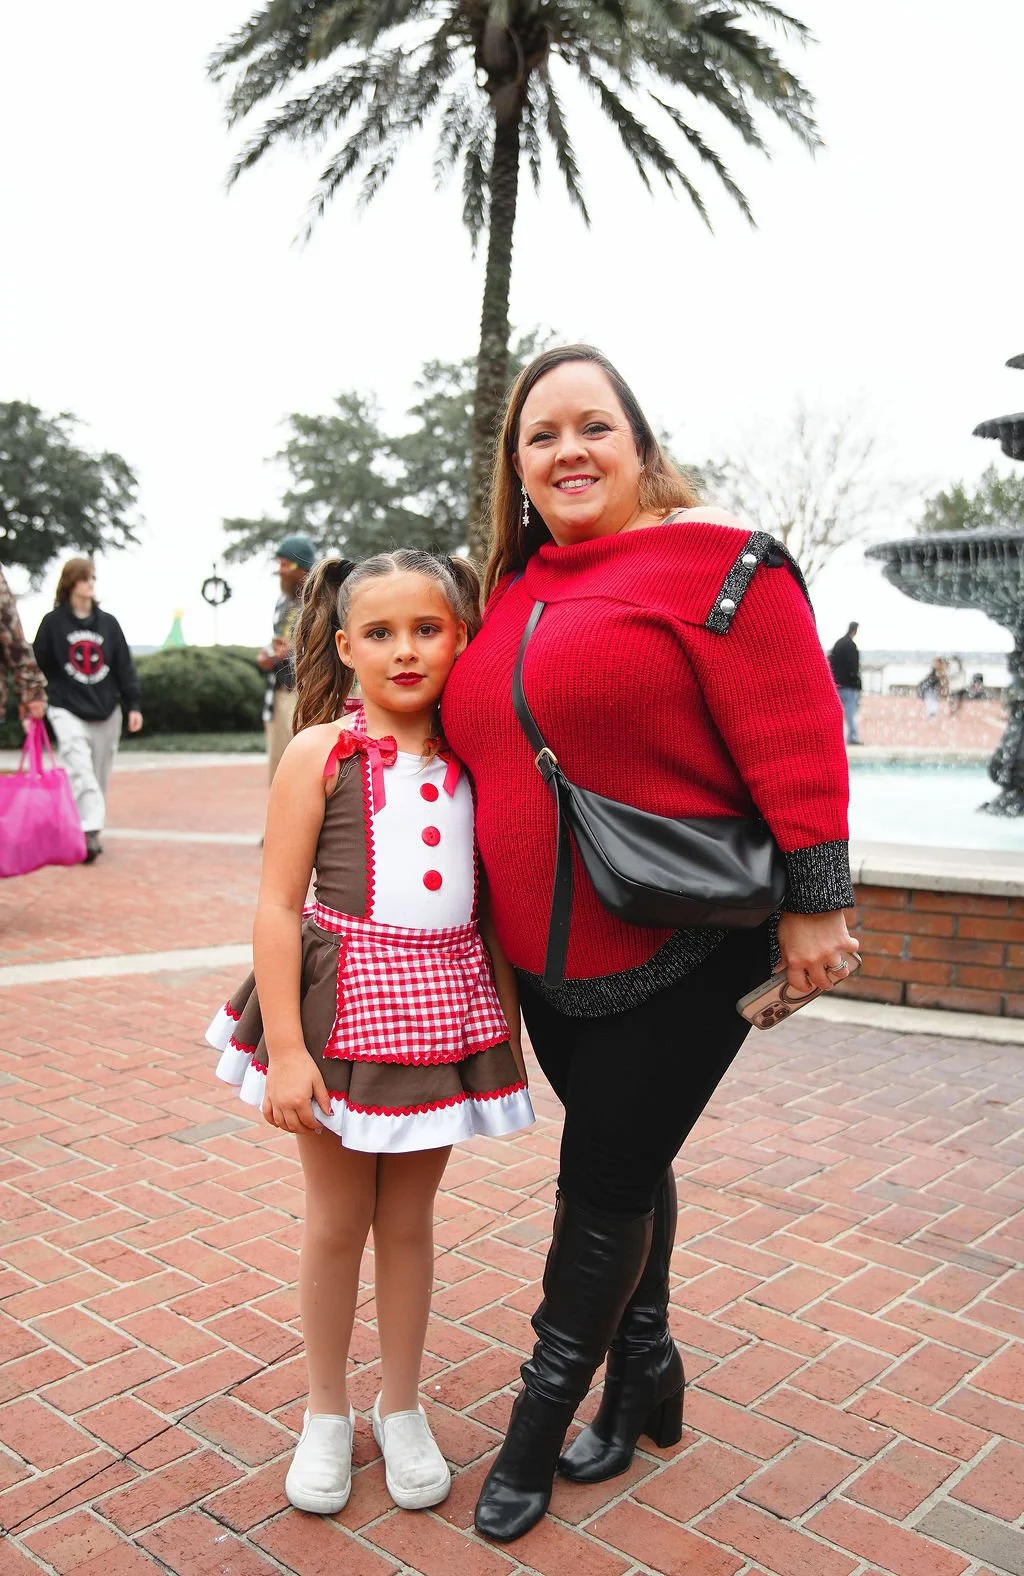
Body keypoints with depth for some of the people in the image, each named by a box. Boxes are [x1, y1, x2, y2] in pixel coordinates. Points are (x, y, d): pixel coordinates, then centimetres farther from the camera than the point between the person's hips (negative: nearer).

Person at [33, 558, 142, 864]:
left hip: (106, 712, 4)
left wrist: (133, 705, 0)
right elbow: (38, 665, 3)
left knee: (99, 777, 9)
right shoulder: (52, 622, -2)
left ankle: (90, 833, 22)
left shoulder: (108, 623, 7)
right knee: (80, 771, -18)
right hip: (68, 711, -3)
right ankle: (89, 832, -23)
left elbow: (124, 667, 6)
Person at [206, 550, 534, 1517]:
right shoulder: (321, 752, -8)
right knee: (336, 1218, 13)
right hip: (344, 1003, -2)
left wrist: (508, 1029, 8)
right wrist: (284, 1048, -14)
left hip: (446, 1007, 3)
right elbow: (278, 905, -10)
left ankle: (402, 1409, 37)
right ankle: (326, 1414, 35)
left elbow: (491, 904, 8)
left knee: (409, 1217, 16)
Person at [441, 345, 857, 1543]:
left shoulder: (718, 566, -12)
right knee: (624, 1164, 19)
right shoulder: (511, 592, 9)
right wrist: (504, 926, 16)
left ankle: (538, 1426, 25)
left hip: (682, 957, -6)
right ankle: (645, 1377, 40)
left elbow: (795, 745, -16)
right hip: (551, 960, 7)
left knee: (604, 1180, 5)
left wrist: (813, 905, -16)